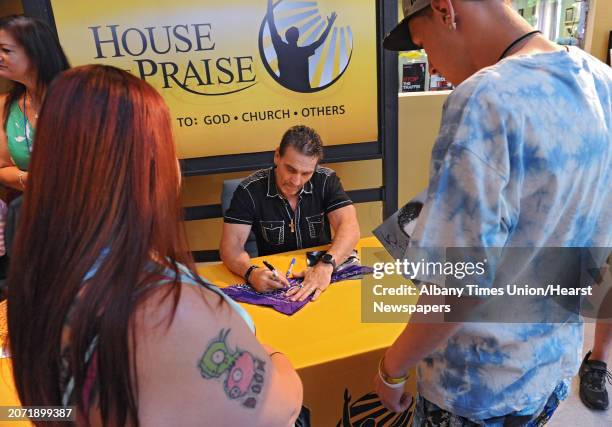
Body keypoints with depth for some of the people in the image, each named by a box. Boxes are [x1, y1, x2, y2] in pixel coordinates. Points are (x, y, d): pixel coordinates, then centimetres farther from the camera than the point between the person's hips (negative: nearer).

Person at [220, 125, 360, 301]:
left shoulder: (326, 181, -9)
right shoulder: (250, 190, -12)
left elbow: (349, 227, -18)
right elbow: (231, 245, -14)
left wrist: (326, 266, -36)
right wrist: (251, 272, -35)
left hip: (321, 277, 2)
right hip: (274, 279, -1)